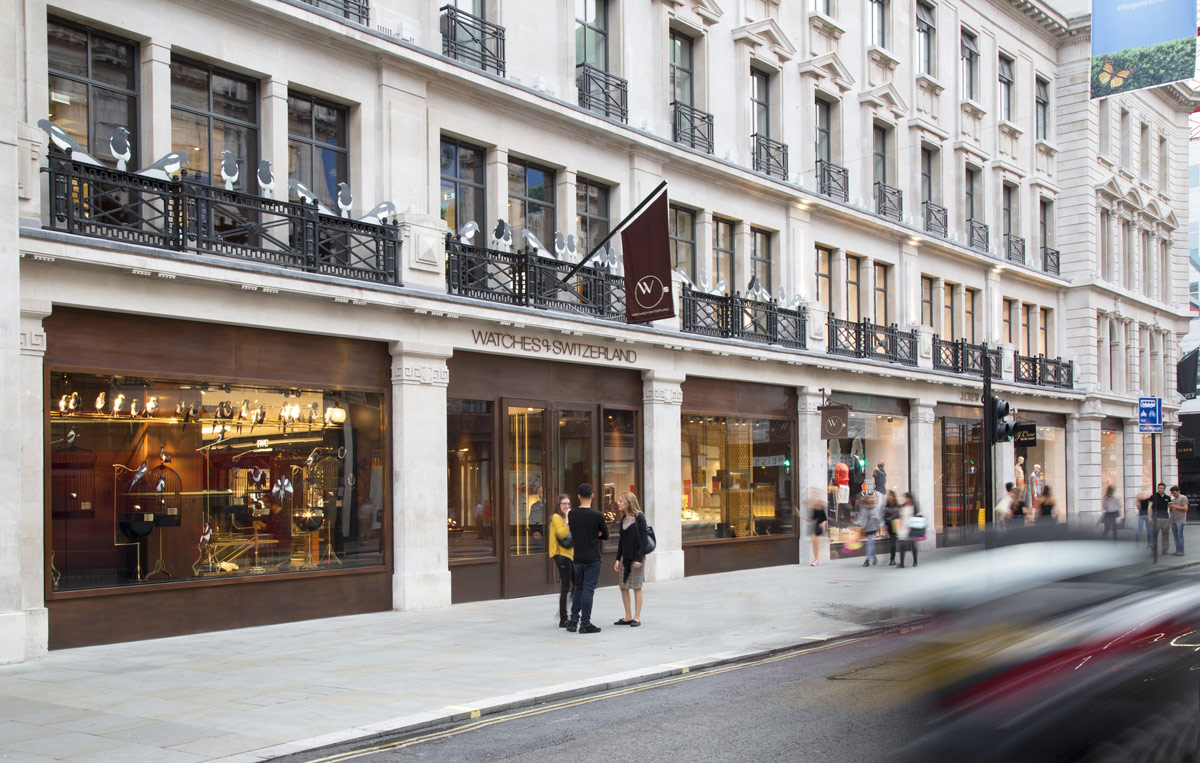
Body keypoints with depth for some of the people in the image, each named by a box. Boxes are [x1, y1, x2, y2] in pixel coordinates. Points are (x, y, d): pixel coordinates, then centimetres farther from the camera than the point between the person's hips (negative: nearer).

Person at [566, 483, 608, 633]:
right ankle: (585, 624, 2)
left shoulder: (572, 514, 1)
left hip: (578, 559, 4)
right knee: (588, 590, -1)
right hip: (592, 559, -4)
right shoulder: (597, 515, -11)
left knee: (578, 588, 16)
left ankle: (573, 621, 15)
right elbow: (606, 535, 1)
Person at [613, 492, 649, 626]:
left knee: (636, 587, -2)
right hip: (625, 557, 7)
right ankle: (628, 617, 12)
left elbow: (643, 539, -12)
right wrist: (618, 559, 11)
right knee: (624, 587, 6)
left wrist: (639, 558, -17)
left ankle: (637, 617, 4)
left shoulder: (639, 517, -8)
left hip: (636, 556, -7)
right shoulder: (623, 519, 12)